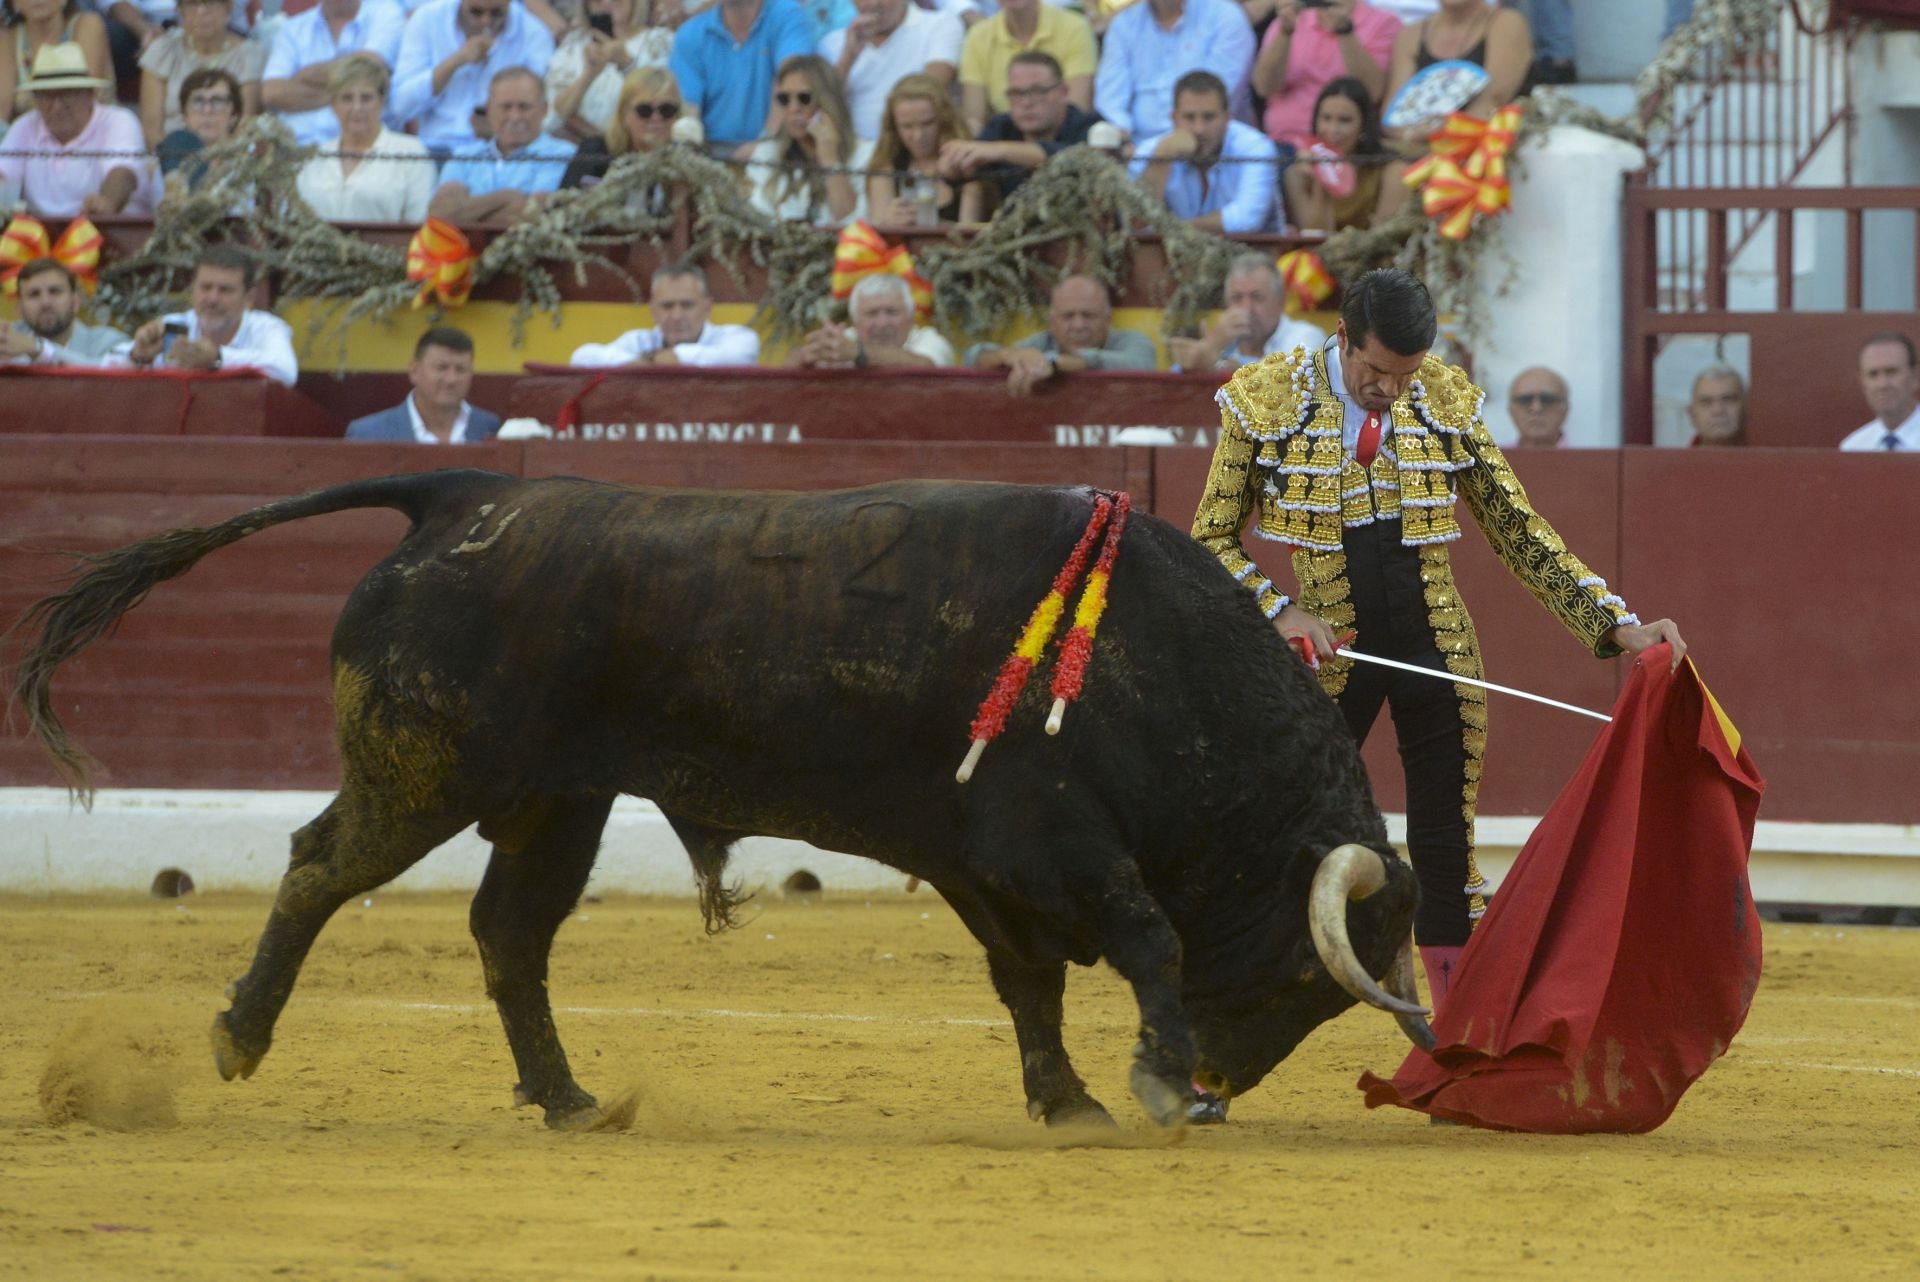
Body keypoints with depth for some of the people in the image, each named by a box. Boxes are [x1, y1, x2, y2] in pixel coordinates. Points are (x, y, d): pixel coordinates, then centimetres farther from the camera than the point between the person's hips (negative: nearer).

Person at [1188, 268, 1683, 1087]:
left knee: (1446, 861, 5)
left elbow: (1520, 534, 7)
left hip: (1434, 651, 2)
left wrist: (1616, 625, -1)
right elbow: (1213, 538, 1)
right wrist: (1281, 611, -16)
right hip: (1322, 658, -2)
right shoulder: (1264, 401, -6)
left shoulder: (1447, 403, 1)